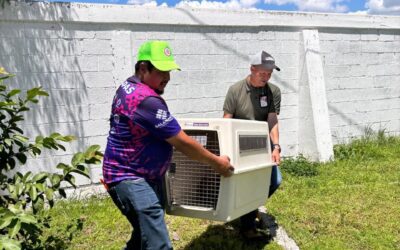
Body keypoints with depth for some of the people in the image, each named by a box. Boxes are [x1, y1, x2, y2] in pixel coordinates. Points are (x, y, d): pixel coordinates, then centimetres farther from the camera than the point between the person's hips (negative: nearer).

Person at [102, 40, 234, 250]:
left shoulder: (128, 87, 9)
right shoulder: (147, 101, -24)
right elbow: (183, 143, -20)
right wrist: (216, 162, -9)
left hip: (140, 176, 11)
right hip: (130, 179, -11)